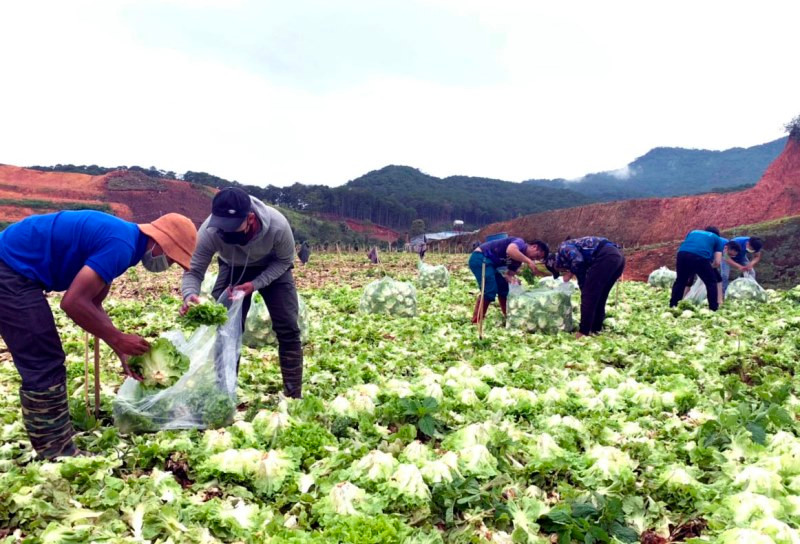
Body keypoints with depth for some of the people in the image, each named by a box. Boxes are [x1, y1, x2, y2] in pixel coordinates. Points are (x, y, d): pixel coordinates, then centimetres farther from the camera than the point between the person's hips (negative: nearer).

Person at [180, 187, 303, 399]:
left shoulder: (278, 226, -39)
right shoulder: (209, 231, -36)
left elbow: (285, 260, -20)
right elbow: (193, 270, -26)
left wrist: (255, 284, -32)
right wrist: (190, 295, -48)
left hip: (273, 268, -1)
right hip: (232, 269, 2)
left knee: (287, 329, -9)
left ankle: (294, 398, 2)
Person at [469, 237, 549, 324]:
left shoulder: (519, 258, 13)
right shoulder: (521, 243, -14)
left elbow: (509, 273, 8)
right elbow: (510, 250, -37)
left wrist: (512, 279, -15)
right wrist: (529, 261, -30)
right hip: (480, 258, -10)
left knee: (503, 289, 13)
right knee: (490, 291, -17)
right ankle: (476, 323, -13)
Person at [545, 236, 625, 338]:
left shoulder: (563, 248, 9)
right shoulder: (571, 250, 32)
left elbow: (578, 260, -11)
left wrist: (571, 273, 6)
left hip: (606, 257, -10)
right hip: (617, 256, 10)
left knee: (589, 295, -1)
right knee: (599, 296, 20)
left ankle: (583, 332, 2)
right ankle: (596, 328, 25)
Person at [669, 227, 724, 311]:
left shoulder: (693, 232, 37)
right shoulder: (717, 239, 28)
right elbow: (717, 262, 19)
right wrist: (708, 269, 38)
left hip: (682, 254, 3)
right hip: (700, 257, -3)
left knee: (680, 281, 23)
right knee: (711, 282, 17)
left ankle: (672, 306, 26)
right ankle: (713, 309, 16)